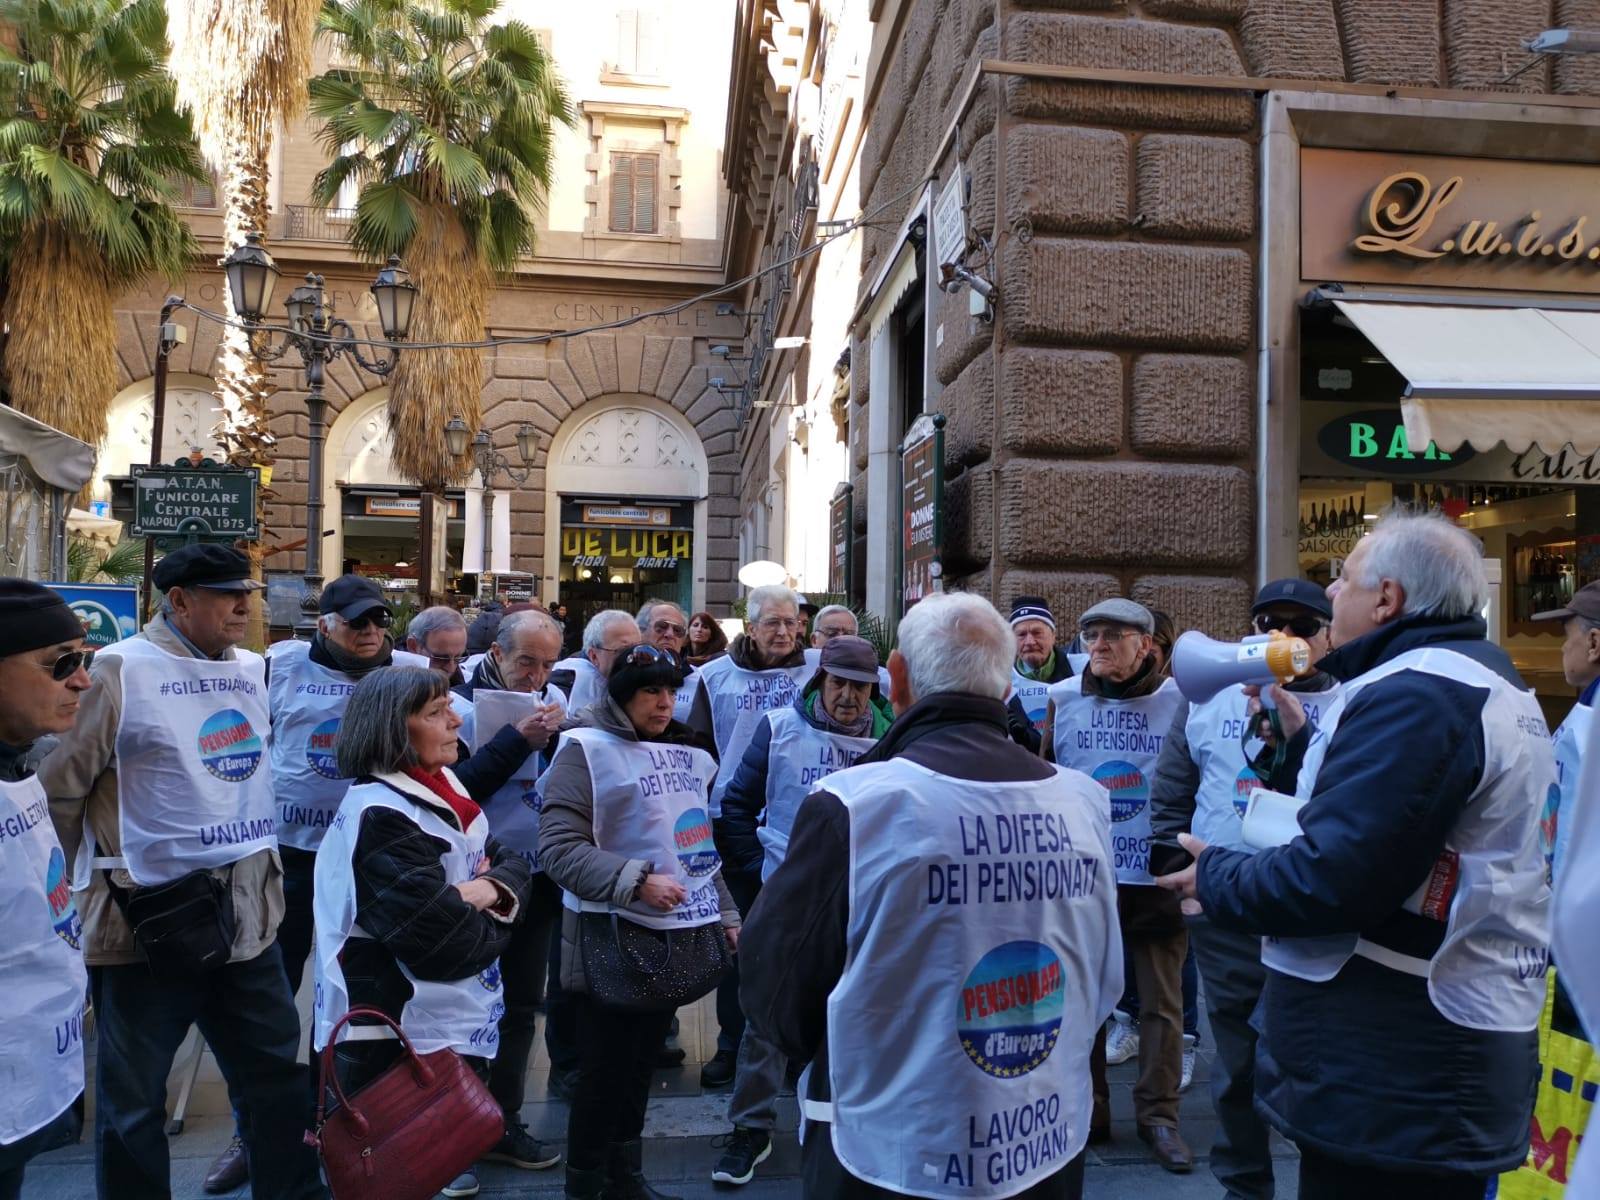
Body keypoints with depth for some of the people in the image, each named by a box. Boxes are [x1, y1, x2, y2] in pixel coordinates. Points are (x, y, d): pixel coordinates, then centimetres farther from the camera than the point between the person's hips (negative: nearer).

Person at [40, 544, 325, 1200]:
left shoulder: (254, 670, 7)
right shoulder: (122, 669, -11)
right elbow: (58, 787, -8)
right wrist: (93, 877, -1)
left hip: (248, 914, 6)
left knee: (279, 1077, 15)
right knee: (134, 1101, 11)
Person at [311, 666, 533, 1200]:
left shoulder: (441, 789, 6)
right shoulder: (379, 816, -23)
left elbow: (509, 860, 7)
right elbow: (441, 939, -29)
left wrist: (492, 889, -15)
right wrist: (489, 923, -8)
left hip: (460, 1020, 8)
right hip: (397, 1039, -8)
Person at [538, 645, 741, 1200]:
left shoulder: (685, 754, 11)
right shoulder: (587, 749, -12)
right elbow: (558, 846, -21)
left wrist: (726, 914, 16)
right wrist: (636, 882, -27)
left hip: (677, 936, 7)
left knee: (641, 1065, 19)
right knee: (604, 1071, 6)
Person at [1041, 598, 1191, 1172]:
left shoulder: (1177, 699, -4)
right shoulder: (1063, 697, 2)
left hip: (1156, 873, -2)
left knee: (1161, 999, 8)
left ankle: (1158, 1114, 23)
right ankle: (1086, 1108, 26)